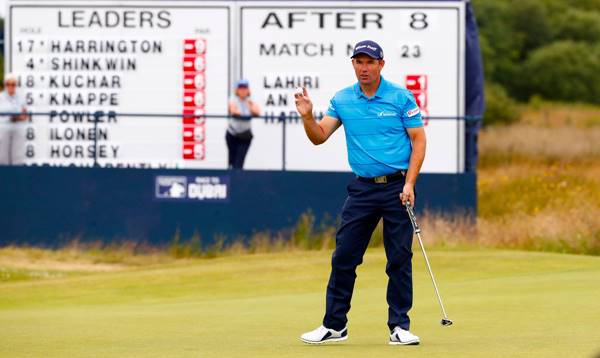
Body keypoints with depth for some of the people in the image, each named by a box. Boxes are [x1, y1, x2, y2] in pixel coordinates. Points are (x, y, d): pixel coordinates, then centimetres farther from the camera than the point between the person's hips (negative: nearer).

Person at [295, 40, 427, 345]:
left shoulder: (401, 97, -3)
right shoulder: (342, 100, 6)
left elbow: (418, 140, -2)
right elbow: (319, 137, 5)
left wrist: (409, 183, -11)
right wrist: (307, 116, -16)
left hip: (396, 187, -3)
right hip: (362, 188, 3)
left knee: (400, 259, -2)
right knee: (344, 257, 1)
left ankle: (399, 326, 5)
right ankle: (334, 325, 9)